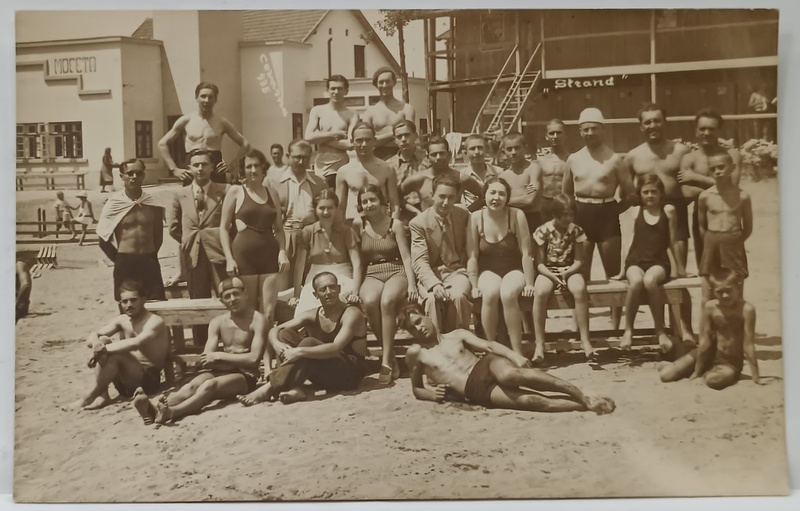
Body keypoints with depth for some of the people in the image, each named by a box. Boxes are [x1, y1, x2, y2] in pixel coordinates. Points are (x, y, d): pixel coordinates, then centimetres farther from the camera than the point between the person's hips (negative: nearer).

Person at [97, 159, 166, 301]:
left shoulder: (153, 203, 2)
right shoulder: (114, 203, -4)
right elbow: (103, 239, 1)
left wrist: (150, 256, 10)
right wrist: (119, 259, 3)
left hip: (149, 262, 2)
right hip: (124, 263, -1)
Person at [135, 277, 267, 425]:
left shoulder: (257, 320, -4)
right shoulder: (217, 322, 12)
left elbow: (253, 359, -15)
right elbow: (206, 359, 2)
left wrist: (220, 356, -10)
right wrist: (238, 361, -13)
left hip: (245, 376, -4)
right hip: (220, 371, 5)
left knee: (210, 385, -36)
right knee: (192, 385, -29)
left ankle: (171, 412, -60)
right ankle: (154, 406, -58)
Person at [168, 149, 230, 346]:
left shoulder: (224, 191, 0)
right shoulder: (180, 195, 10)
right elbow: (174, 228, 17)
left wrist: (225, 243, 0)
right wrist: (189, 241, 9)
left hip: (219, 254, -3)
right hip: (194, 256, 3)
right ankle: (201, 348, 16)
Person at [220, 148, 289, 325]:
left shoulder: (272, 192, 14)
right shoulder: (235, 191, 5)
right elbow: (223, 228, 2)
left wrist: (282, 251, 0)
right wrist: (229, 258, -7)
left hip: (269, 255, 3)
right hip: (244, 256, -3)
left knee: (268, 314, -3)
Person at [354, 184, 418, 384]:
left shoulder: (395, 224, 4)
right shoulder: (358, 225, 9)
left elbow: (406, 256, -1)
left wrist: (411, 284, -13)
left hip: (397, 272, -1)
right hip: (372, 274, 1)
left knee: (387, 301, -36)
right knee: (370, 301, -35)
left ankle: (387, 361, -34)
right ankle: (390, 355, -21)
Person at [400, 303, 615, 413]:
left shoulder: (457, 335, 20)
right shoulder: (415, 353, 15)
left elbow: (488, 345, 8)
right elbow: (416, 390, 22)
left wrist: (513, 355, -12)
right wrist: (432, 394, -1)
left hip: (486, 366, 2)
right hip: (474, 391, -2)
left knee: (509, 374, -38)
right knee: (528, 400, -29)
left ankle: (583, 396, -36)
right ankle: (587, 405, -34)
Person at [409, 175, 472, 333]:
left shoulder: (464, 216, 7)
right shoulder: (418, 223, -4)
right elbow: (420, 261, -13)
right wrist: (434, 284, -31)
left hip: (457, 271, 1)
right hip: (431, 274, -1)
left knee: (458, 296, -33)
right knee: (433, 298, -35)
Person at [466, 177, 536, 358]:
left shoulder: (517, 216, -12)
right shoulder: (476, 217, -8)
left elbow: (526, 253, -10)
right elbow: (472, 256, -5)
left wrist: (529, 283, -11)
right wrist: (474, 285, -9)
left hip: (514, 270, -1)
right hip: (489, 271, 1)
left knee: (508, 294, -33)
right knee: (490, 294, -33)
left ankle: (517, 352, -23)